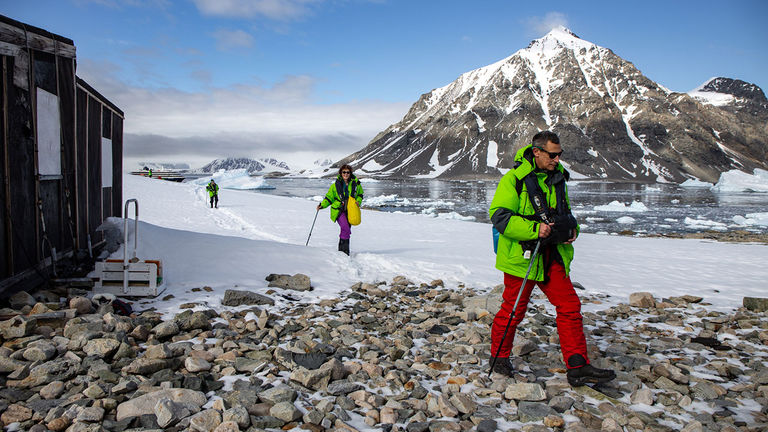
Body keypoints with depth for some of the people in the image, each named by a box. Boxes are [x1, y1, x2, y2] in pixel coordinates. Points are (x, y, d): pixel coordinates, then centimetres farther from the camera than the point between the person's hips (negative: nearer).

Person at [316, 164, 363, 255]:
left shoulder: (355, 183, 2)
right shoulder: (336, 185, -3)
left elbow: (360, 194, 18)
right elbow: (329, 197, 4)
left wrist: (358, 201, -2)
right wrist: (322, 205, -11)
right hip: (338, 210, -3)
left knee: (346, 229, 11)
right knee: (345, 228, -23)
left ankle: (342, 248, 26)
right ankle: (344, 248, -15)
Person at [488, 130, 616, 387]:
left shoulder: (557, 178, 12)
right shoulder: (514, 179, -11)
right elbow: (499, 216, -17)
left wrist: (572, 228, 4)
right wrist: (534, 229, -26)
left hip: (552, 256, 6)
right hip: (521, 256, -6)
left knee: (570, 306, 1)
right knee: (514, 310, 5)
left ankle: (577, 367, 8)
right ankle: (499, 357, 26)